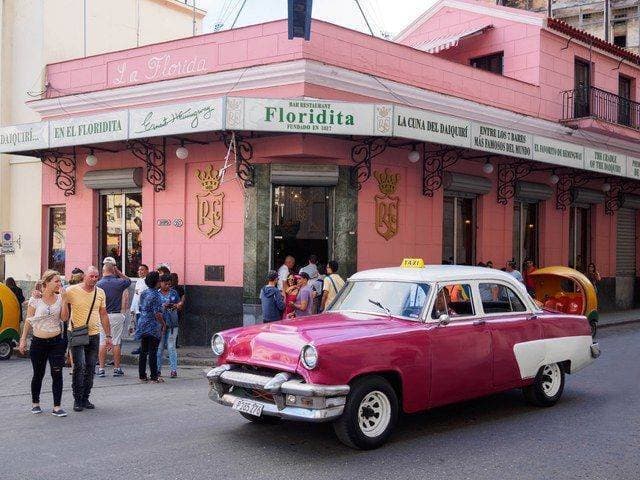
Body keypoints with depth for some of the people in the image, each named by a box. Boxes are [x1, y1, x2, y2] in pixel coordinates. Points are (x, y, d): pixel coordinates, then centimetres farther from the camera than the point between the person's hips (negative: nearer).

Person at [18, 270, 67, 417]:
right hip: (38, 342, -1)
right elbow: (29, 321, 2)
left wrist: (65, 298, -12)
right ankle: (35, 403, 29)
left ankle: (57, 407, 0)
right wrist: (23, 339, 1)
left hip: (57, 341, 1)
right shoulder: (35, 299, -4)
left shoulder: (59, 298, 2)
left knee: (57, 374, -5)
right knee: (38, 374, 10)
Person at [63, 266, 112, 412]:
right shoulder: (72, 291, -7)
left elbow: (103, 315, 13)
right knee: (80, 366, -12)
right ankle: (77, 400, -1)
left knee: (90, 367, 7)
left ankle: (85, 399, 18)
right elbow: (64, 316, -2)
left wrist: (108, 335, 11)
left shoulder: (100, 293, 7)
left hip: (94, 335, 4)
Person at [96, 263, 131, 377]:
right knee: (116, 343, 5)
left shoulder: (98, 285, -5)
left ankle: (101, 368, 5)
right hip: (117, 315, 0)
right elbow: (128, 280, 20)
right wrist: (118, 272, 16)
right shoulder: (119, 283, -4)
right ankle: (117, 368, 10)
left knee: (102, 343, 4)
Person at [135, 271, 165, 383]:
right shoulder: (156, 295, -16)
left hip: (142, 325, 7)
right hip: (153, 327, -7)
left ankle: (142, 375, 15)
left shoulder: (143, 293, 8)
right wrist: (163, 324, -6)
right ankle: (154, 376, 3)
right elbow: (157, 314, -18)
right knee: (153, 352, -2)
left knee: (143, 351, 11)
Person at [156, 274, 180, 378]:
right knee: (159, 347, 3)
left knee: (171, 346, -2)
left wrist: (176, 306, -7)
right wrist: (162, 306, -17)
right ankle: (158, 369, 12)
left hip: (172, 323, 1)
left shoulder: (174, 293, 9)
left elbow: (179, 303, 15)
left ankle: (174, 370, 1)